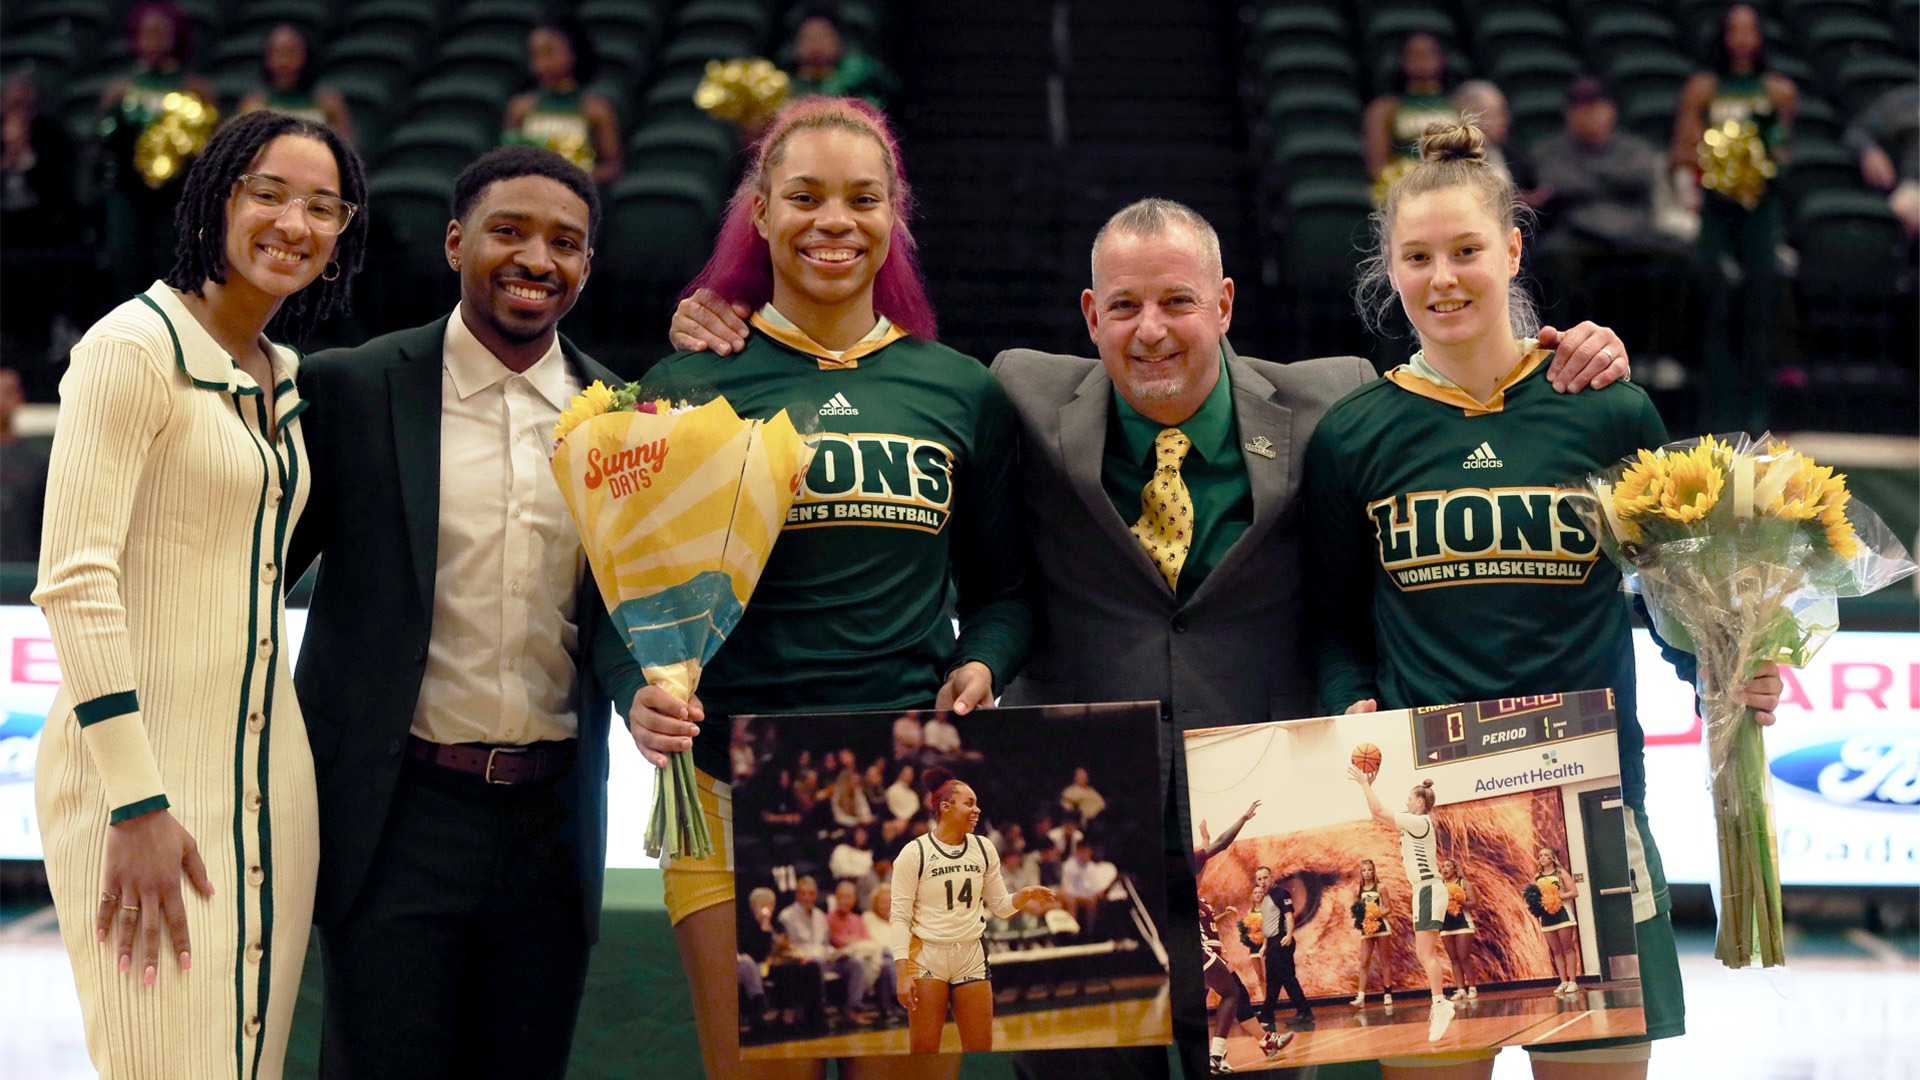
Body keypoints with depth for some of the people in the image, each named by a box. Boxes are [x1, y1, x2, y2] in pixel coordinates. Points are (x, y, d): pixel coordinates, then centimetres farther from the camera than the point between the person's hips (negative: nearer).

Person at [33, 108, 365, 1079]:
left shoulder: (285, 378, 14)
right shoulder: (137, 345, -9)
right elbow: (73, 579, -17)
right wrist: (137, 804, -21)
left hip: (266, 770, 8)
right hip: (143, 770, -8)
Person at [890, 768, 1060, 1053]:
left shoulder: (983, 848, 7)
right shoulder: (914, 853, -7)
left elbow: (1000, 905, 12)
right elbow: (900, 917, -7)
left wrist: (1024, 896, -10)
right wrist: (903, 973, -14)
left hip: (971, 957, 4)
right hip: (926, 956, -4)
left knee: (981, 1051, 3)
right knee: (924, 1052, -3)